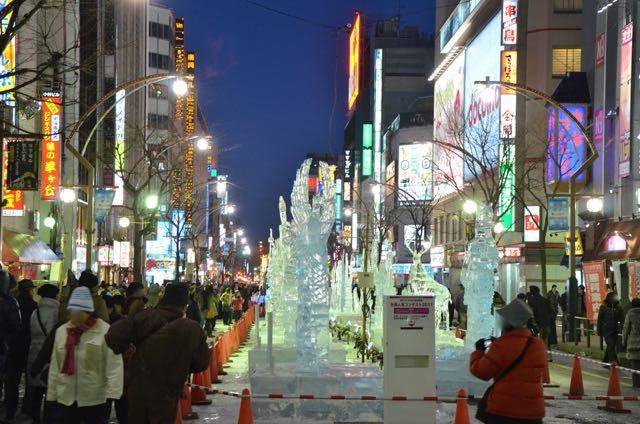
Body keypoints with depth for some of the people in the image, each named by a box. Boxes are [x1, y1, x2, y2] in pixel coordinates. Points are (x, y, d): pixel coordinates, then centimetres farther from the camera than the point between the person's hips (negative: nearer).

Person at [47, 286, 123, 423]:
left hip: (95, 400, -4)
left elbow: (114, 365, -13)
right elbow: (55, 366, 9)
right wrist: (52, 395, 9)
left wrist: (112, 393, -20)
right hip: (66, 398, 4)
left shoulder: (105, 331, -9)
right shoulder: (61, 331, 7)